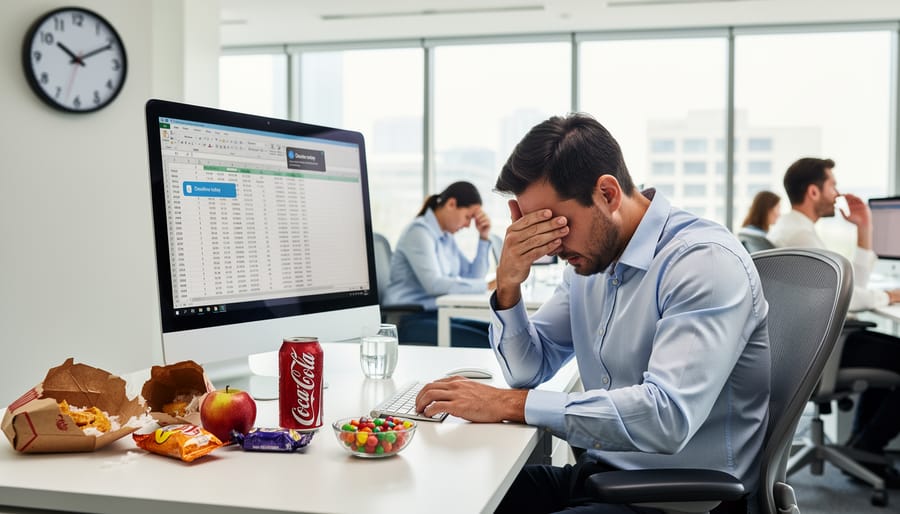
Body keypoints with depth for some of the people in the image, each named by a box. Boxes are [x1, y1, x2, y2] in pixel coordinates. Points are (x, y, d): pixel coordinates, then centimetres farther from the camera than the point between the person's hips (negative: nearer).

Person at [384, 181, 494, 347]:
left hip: (437, 315, 9)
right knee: (483, 343, -26)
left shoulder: (446, 237, 16)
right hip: (411, 320, -9)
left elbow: (473, 278, 14)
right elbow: (434, 283, -26)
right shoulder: (420, 231, -13)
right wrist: (488, 285, -26)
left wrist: (484, 238, 5)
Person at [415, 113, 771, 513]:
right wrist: (508, 285, -8)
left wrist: (511, 404, -29)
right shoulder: (592, 256, 6)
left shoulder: (705, 261, -20)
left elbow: (668, 414, -31)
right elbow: (530, 370, 11)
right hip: (598, 474, 7)